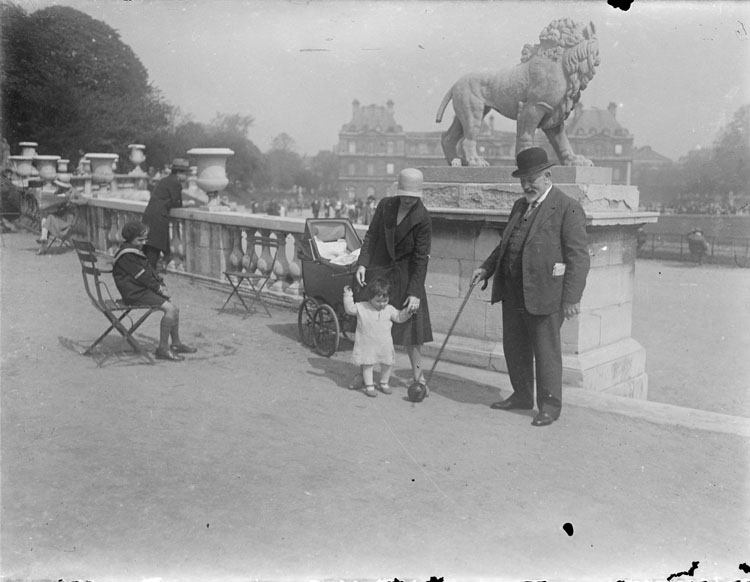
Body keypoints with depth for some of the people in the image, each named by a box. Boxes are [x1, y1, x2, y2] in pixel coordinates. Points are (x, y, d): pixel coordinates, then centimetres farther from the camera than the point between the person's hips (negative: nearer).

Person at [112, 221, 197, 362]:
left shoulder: (137, 251, 19)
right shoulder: (126, 255, -15)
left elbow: (150, 270, 19)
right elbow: (141, 276, -17)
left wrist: (161, 285, 4)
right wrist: (159, 288, -12)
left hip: (144, 290, 10)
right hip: (135, 293, -10)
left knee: (174, 309, 6)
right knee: (170, 308, -22)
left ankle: (176, 344, 16)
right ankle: (163, 349, -20)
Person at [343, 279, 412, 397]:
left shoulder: (389, 310, 2)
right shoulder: (361, 308, -6)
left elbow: (399, 317, 9)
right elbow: (350, 309, -2)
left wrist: (406, 312, -8)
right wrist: (348, 296, -11)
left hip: (385, 345, 3)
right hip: (367, 345, -3)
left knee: (387, 365, 12)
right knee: (367, 365, 1)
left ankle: (383, 383, 31)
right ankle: (369, 386, 13)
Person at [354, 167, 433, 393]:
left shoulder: (422, 219, -14)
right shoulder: (385, 205, -4)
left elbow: (421, 258, -15)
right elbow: (371, 236, 0)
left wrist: (415, 292, -19)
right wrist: (362, 264, -14)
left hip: (405, 275, -3)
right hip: (379, 269, 3)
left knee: (411, 322, -1)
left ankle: (418, 375, 12)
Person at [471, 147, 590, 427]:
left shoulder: (568, 208, -8)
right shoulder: (520, 206, 16)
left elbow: (578, 257, -13)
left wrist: (572, 298, -17)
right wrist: (487, 268, 12)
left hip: (544, 294, -8)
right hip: (513, 292, 8)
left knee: (546, 351, 2)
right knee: (514, 347, 15)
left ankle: (550, 405, 16)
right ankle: (522, 396, 31)